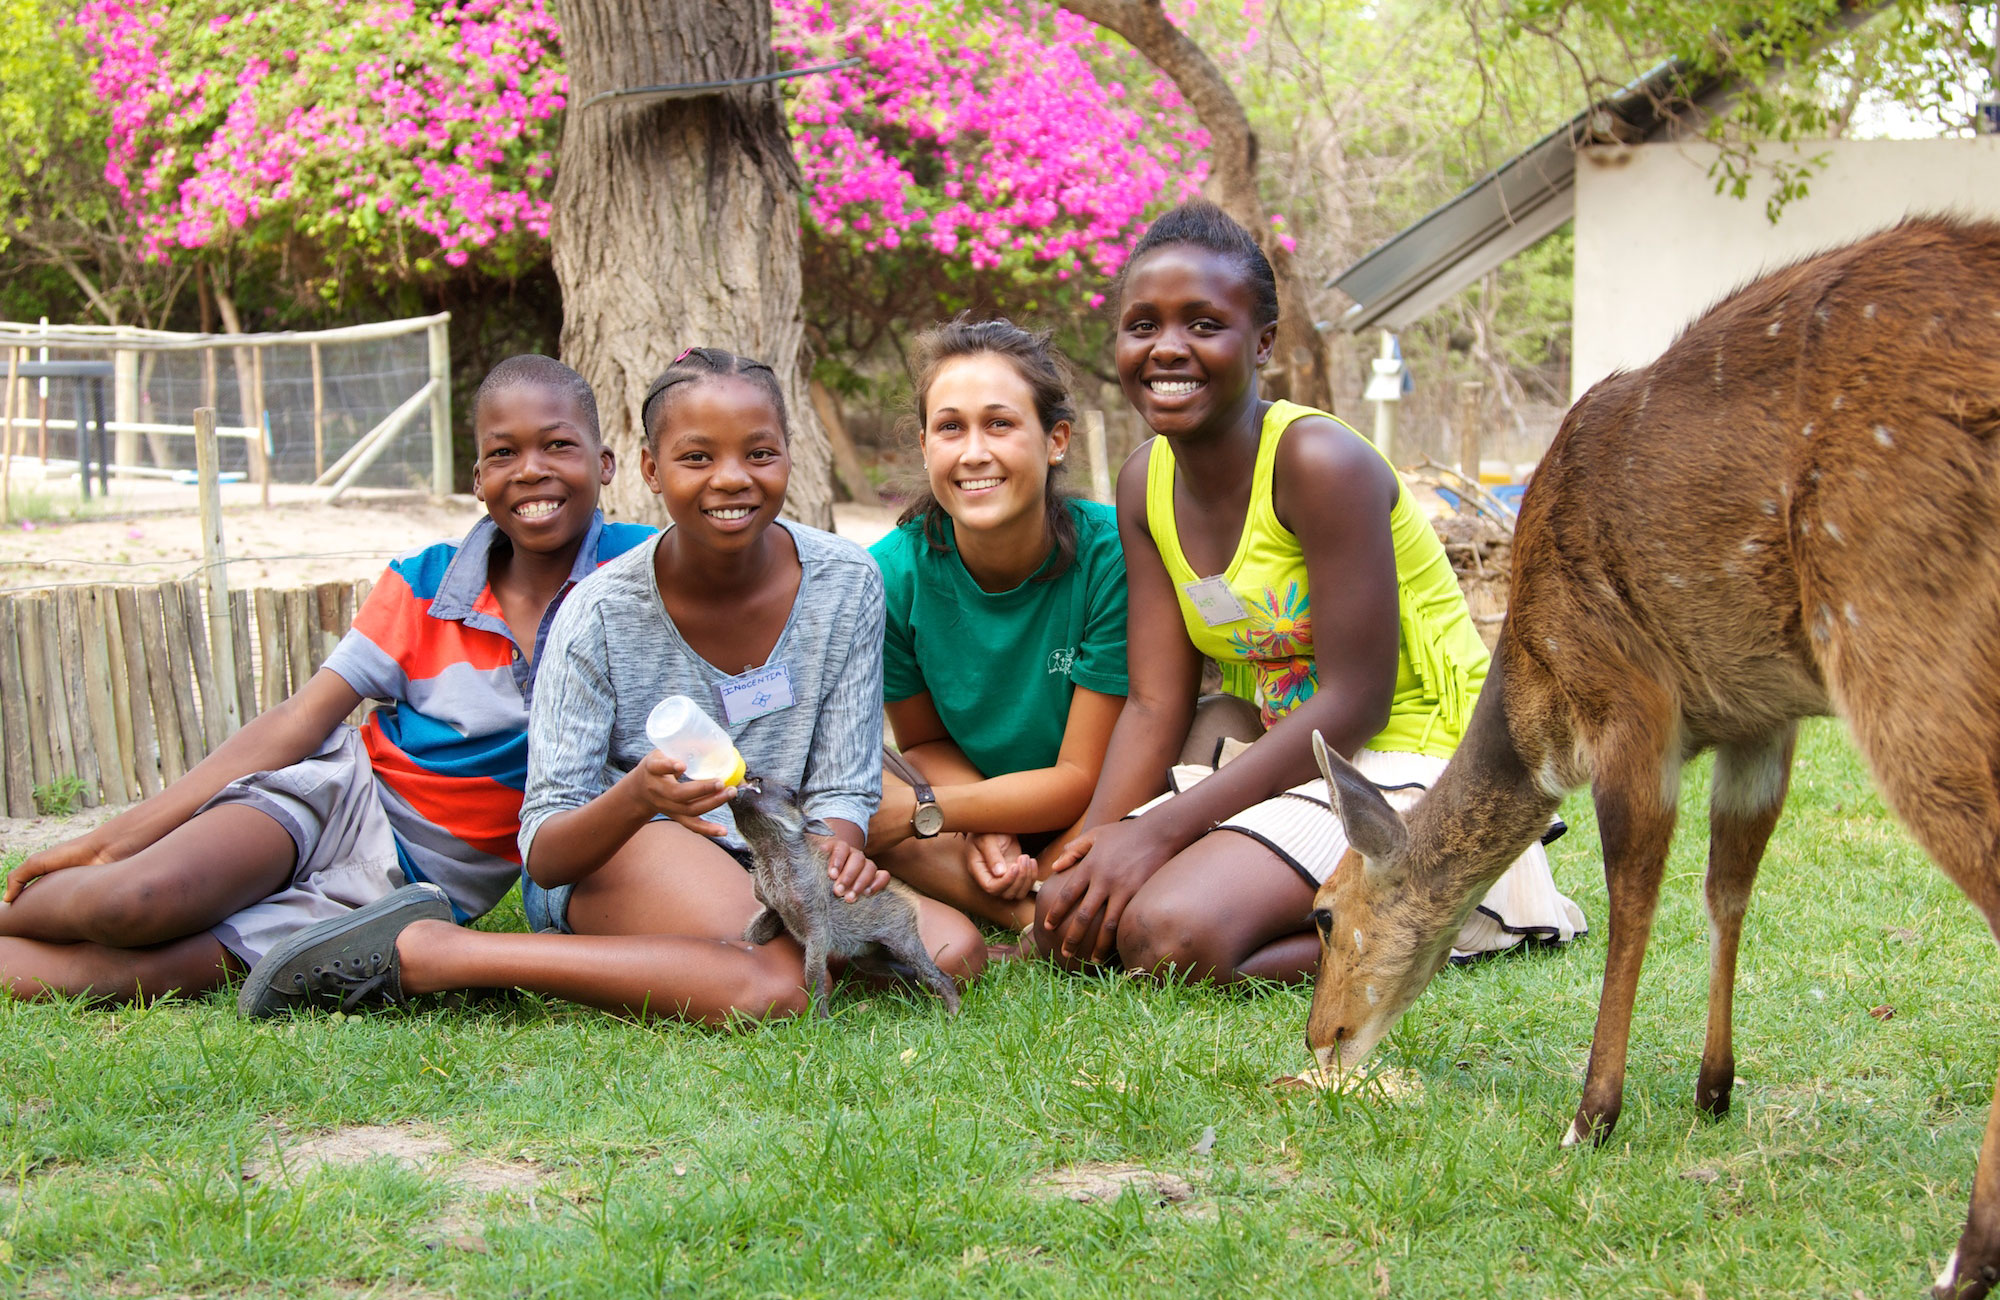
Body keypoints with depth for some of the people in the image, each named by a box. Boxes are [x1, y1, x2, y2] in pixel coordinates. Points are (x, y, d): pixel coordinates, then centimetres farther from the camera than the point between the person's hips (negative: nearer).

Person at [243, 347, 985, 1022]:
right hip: (608, 862, -5)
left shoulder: (845, 583, -6)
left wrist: (835, 852, -27)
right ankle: (425, 951, -27)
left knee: (952, 949, -23)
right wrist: (639, 797, -37)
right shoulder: (603, 616, -14)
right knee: (773, 989, -36)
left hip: (763, 871, 5)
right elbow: (544, 854, -15)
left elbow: (840, 789, -2)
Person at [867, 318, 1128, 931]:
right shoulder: (892, 574, -15)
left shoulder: (1113, 554, -24)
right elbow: (924, 741, 0)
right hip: (983, 802, 3)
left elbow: (1084, 777, -19)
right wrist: (982, 830, -21)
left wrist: (920, 810, -25)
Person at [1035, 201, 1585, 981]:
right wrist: (1094, 843, -15)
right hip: (1287, 762, 9)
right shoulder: (1146, 484, 4)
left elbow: (1355, 704, -21)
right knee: (1070, 917, -6)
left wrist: (1159, 829, -23)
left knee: (1169, 933, -28)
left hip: (1410, 762, -8)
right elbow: (1155, 704, 2)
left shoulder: (1322, 462, -19)